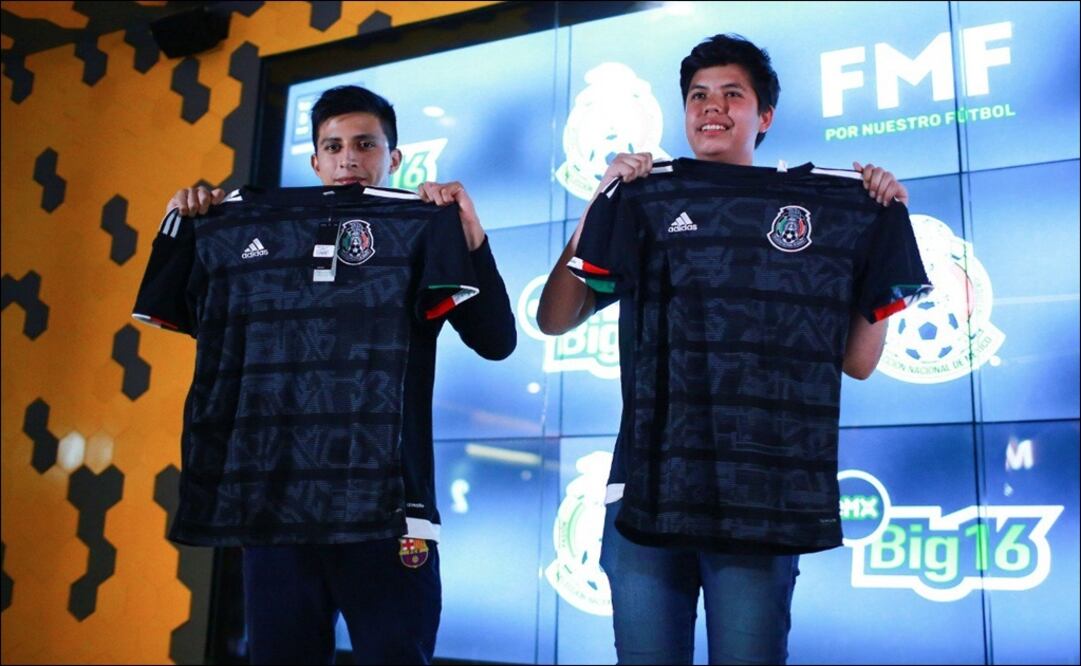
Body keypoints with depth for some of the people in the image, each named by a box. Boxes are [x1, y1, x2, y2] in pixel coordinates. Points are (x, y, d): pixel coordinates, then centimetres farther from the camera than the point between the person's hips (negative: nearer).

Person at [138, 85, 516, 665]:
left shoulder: (418, 233, 6)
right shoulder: (255, 230, 15)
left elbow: (496, 341, -4)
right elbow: (186, 315, 24)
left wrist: (469, 231, -12)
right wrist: (180, 227, 12)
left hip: (381, 502, -3)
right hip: (271, 498, 3)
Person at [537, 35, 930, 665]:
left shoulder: (829, 207, 10)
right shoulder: (644, 204, 9)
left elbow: (858, 361, 8)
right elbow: (554, 320, 5)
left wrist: (885, 228, 4)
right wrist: (600, 206, -3)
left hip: (765, 499, 0)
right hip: (646, 491, 1)